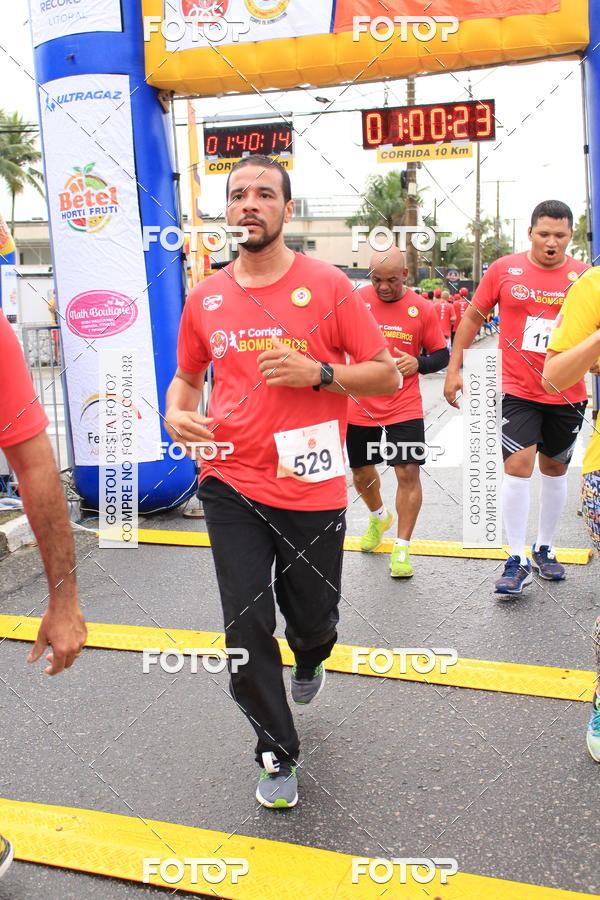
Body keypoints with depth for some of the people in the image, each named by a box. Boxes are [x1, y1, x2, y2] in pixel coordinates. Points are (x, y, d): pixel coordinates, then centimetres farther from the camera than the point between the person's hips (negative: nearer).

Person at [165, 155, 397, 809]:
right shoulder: (204, 299, 5)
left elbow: (387, 375, -2)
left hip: (311, 488, -2)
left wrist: (317, 373, -18)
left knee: (313, 620, 13)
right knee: (246, 628, 2)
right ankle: (278, 754, 25)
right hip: (231, 485, 2)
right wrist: (177, 413, -3)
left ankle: (309, 662, 54)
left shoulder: (327, 285, -5)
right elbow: (186, 376, 19)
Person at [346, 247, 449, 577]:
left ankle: (402, 549, 7)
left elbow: (441, 354, 4)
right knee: (361, 473, 15)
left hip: (404, 406, -2)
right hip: (359, 405, 2)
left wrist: (418, 363, -15)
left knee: (408, 472, -7)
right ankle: (379, 517, 48)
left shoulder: (422, 308, -4)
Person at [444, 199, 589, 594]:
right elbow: (474, 316, 6)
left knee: (555, 469, 13)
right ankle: (517, 561, 1)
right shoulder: (504, 269, -2)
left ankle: (545, 549, 31)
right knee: (517, 465, -11)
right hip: (519, 390, -2)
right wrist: (454, 368, 4)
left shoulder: (584, 276, -1)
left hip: (567, 393, 2)